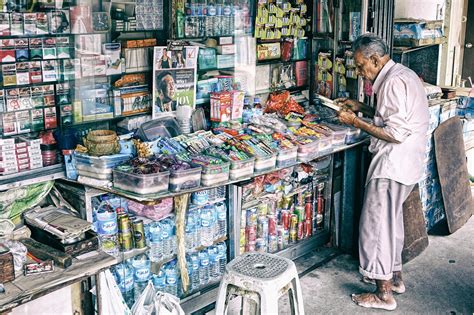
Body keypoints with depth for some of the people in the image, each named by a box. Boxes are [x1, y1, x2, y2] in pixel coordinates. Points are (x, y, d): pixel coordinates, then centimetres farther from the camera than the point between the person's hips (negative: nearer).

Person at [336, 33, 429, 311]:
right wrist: (362, 108, 12)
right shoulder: (402, 74, 13)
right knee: (391, 218, 21)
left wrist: (355, 122, -17)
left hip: (394, 164, -11)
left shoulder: (394, 82, -20)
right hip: (405, 163, 11)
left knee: (376, 223, -3)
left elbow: (395, 133, -24)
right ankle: (394, 275, 35)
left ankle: (384, 293, 7)